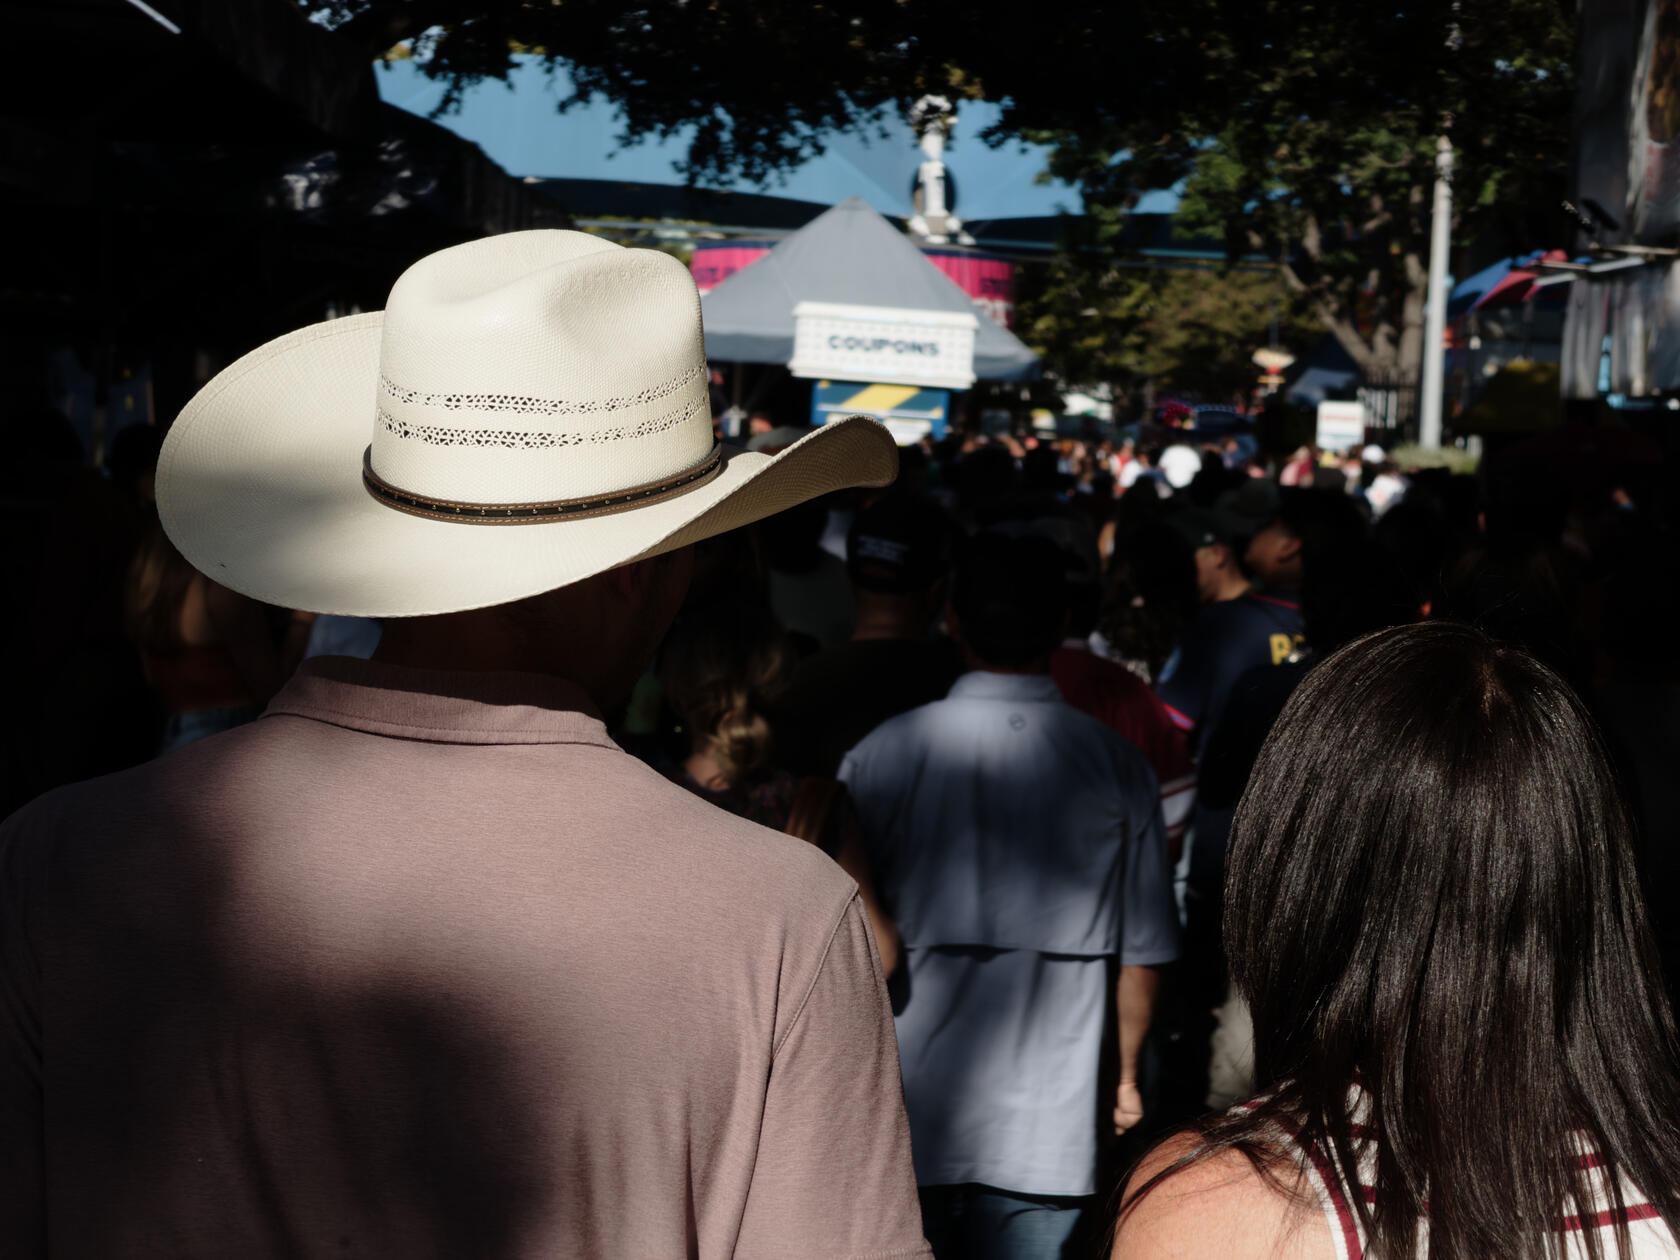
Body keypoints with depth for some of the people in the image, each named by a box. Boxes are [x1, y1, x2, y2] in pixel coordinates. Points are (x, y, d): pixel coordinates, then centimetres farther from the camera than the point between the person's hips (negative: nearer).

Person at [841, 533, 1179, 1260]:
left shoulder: (879, 757, -7)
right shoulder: (1117, 768, -5)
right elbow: (1142, 950, 2)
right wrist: (1125, 1072, 19)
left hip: (905, 1116, 0)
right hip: (1047, 1131, 0)